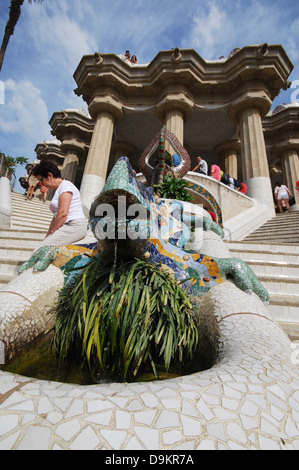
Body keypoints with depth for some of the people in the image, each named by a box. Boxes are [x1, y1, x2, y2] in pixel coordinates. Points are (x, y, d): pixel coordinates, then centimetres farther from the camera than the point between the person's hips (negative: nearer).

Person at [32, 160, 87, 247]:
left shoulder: (65, 185, -6)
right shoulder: (58, 190, 24)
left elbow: (63, 213, -17)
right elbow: (56, 216, 21)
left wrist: (51, 233, -10)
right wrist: (47, 236, 15)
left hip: (75, 226, -10)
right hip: (67, 227, 10)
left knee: (42, 249, -17)